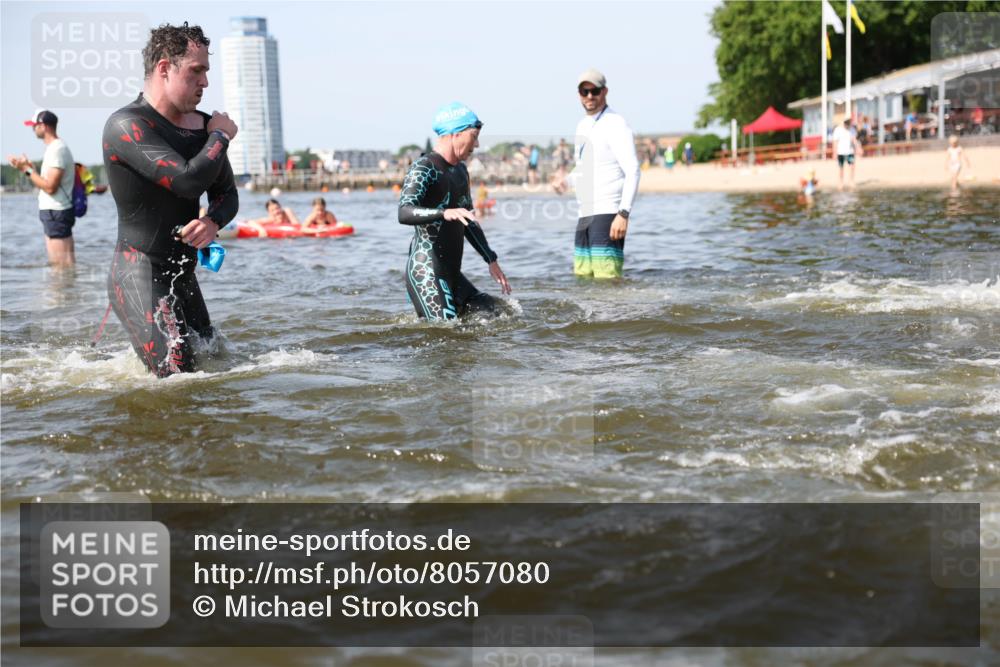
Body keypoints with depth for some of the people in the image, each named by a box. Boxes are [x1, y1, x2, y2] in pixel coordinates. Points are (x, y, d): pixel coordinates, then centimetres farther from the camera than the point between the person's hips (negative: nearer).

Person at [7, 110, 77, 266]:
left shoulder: (57, 149, -16)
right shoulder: (55, 147, 16)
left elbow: (50, 187, -21)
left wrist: (28, 170, -13)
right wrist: (26, 167, 14)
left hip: (55, 213, -11)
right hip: (54, 212, 11)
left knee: (62, 265, -10)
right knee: (60, 264, 14)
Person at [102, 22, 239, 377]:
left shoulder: (202, 126, 9)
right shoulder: (126, 125, -16)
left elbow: (227, 194, 15)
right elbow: (189, 181, -27)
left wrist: (213, 221, -10)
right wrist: (221, 136, -9)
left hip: (183, 276, 9)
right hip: (139, 277, -9)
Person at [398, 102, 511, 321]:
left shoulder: (460, 171, 18)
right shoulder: (424, 168, -11)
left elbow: (469, 222, 28)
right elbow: (404, 213, -27)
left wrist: (491, 260, 26)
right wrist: (444, 213, -42)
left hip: (452, 273, 9)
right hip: (426, 273, -9)